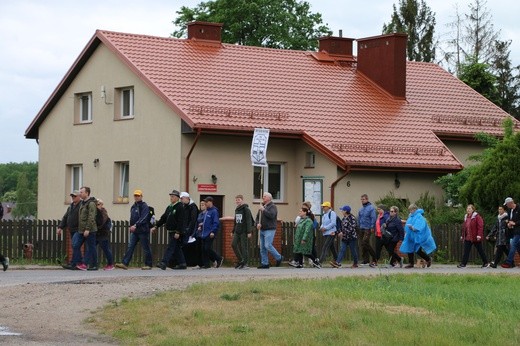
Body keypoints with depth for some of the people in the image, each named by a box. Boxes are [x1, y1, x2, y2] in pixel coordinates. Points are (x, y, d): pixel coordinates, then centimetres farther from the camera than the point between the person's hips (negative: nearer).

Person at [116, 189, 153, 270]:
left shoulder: (144, 206, -8)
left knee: (146, 248, 1)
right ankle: (125, 263, -7)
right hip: (134, 231, 7)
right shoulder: (133, 207, 16)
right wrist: (131, 226, 12)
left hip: (143, 231, -7)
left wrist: (136, 225, -28)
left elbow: (143, 218, -20)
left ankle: (148, 265, 10)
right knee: (130, 247, -2)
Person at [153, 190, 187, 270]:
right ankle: (182, 264, 18)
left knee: (170, 247, -12)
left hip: (176, 232, -9)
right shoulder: (169, 207, 15)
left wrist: (178, 232, -23)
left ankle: (163, 263, -18)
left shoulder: (180, 207, -12)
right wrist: (156, 226, 11)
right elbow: (163, 218, 19)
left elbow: (181, 221, -18)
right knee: (177, 248, 12)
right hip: (171, 231, 9)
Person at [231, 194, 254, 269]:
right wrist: (233, 231, 22)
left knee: (244, 247, -6)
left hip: (244, 231, -7)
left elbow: (249, 221, -13)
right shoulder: (236, 210, 16)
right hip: (237, 231, 7)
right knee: (233, 244, -2)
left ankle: (246, 264, -1)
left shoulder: (246, 209, -8)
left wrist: (249, 232, -19)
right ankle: (240, 260, 10)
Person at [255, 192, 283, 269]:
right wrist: (258, 223, 1)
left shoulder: (272, 206, -6)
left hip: (270, 230, -8)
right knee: (262, 248, 5)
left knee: (268, 245, -17)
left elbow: (271, 215, -22)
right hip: (262, 230, 8)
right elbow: (257, 217, 21)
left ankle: (279, 258, 1)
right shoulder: (262, 206, 18)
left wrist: (263, 210, -17)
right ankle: (265, 263, 8)